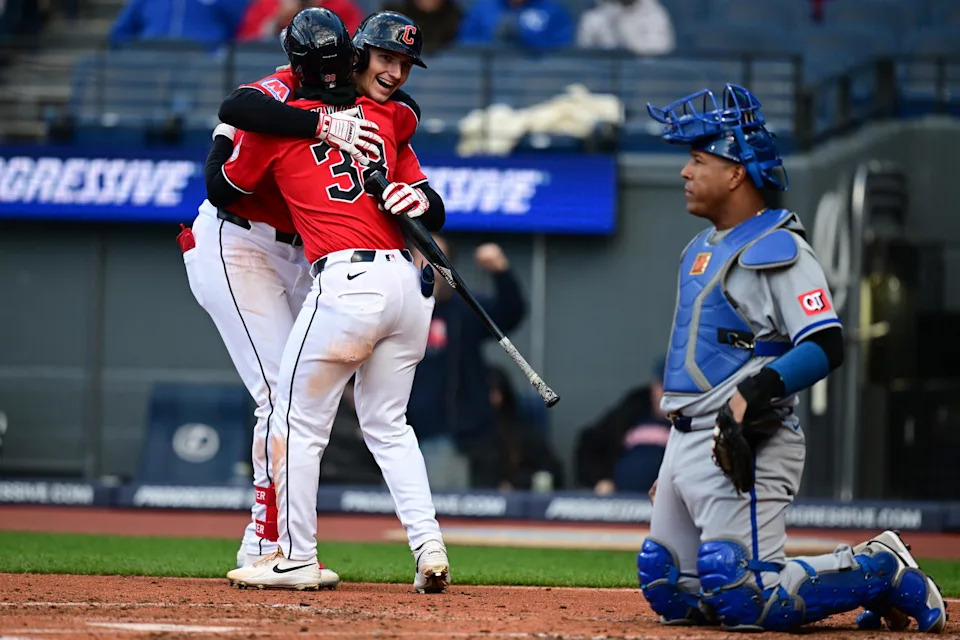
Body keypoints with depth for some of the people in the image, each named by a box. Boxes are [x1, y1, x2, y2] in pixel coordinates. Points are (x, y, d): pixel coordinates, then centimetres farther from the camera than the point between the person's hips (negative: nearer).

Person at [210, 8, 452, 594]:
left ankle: (297, 558, 12)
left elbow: (220, 189, 20)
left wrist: (227, 130, 33)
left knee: (300, 421, 9)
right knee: (388, 424, 18)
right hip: (406, 280, 5)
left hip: (344, 282, -5)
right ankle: (429, 547, 7)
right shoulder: (391, 119, 16)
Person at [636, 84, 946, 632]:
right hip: (685, 442, 10)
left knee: (744, 602, -18)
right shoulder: (702, 248, 18)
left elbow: (826, 346, -22)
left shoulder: (778, 249, -12)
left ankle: (883, 571, 0)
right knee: (671, 593, 8)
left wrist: (755, 392, -34)